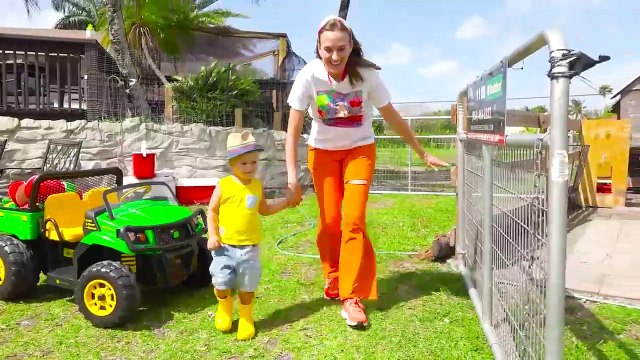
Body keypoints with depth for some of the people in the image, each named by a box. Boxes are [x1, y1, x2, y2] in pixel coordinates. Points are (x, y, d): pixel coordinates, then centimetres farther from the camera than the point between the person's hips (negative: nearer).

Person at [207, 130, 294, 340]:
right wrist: (212, 235, -11)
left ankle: (246, 318, 33)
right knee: (221, 284, -2)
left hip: (249, 247, 2)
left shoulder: (257, 186, 4)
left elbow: (264, 210, 18)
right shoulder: (223, 186, -6)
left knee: (247, 286, 9)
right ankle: (224, 308, 32)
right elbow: (212, 211, 0)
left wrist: (286, 201, 10)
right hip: (225, 246, -2)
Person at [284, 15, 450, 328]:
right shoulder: (309, 76, -21)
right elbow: (293, 129, -17)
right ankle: (332, 276, 29)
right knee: (329, 220, 1)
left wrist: (423, 154, -4)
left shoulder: (366, 75, -21)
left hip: (359, 150, 0)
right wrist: (292, 176, -23)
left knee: (353, 220, -11)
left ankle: (352, 298, -3)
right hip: (322, 151, 1)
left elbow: (393, 118, -10)